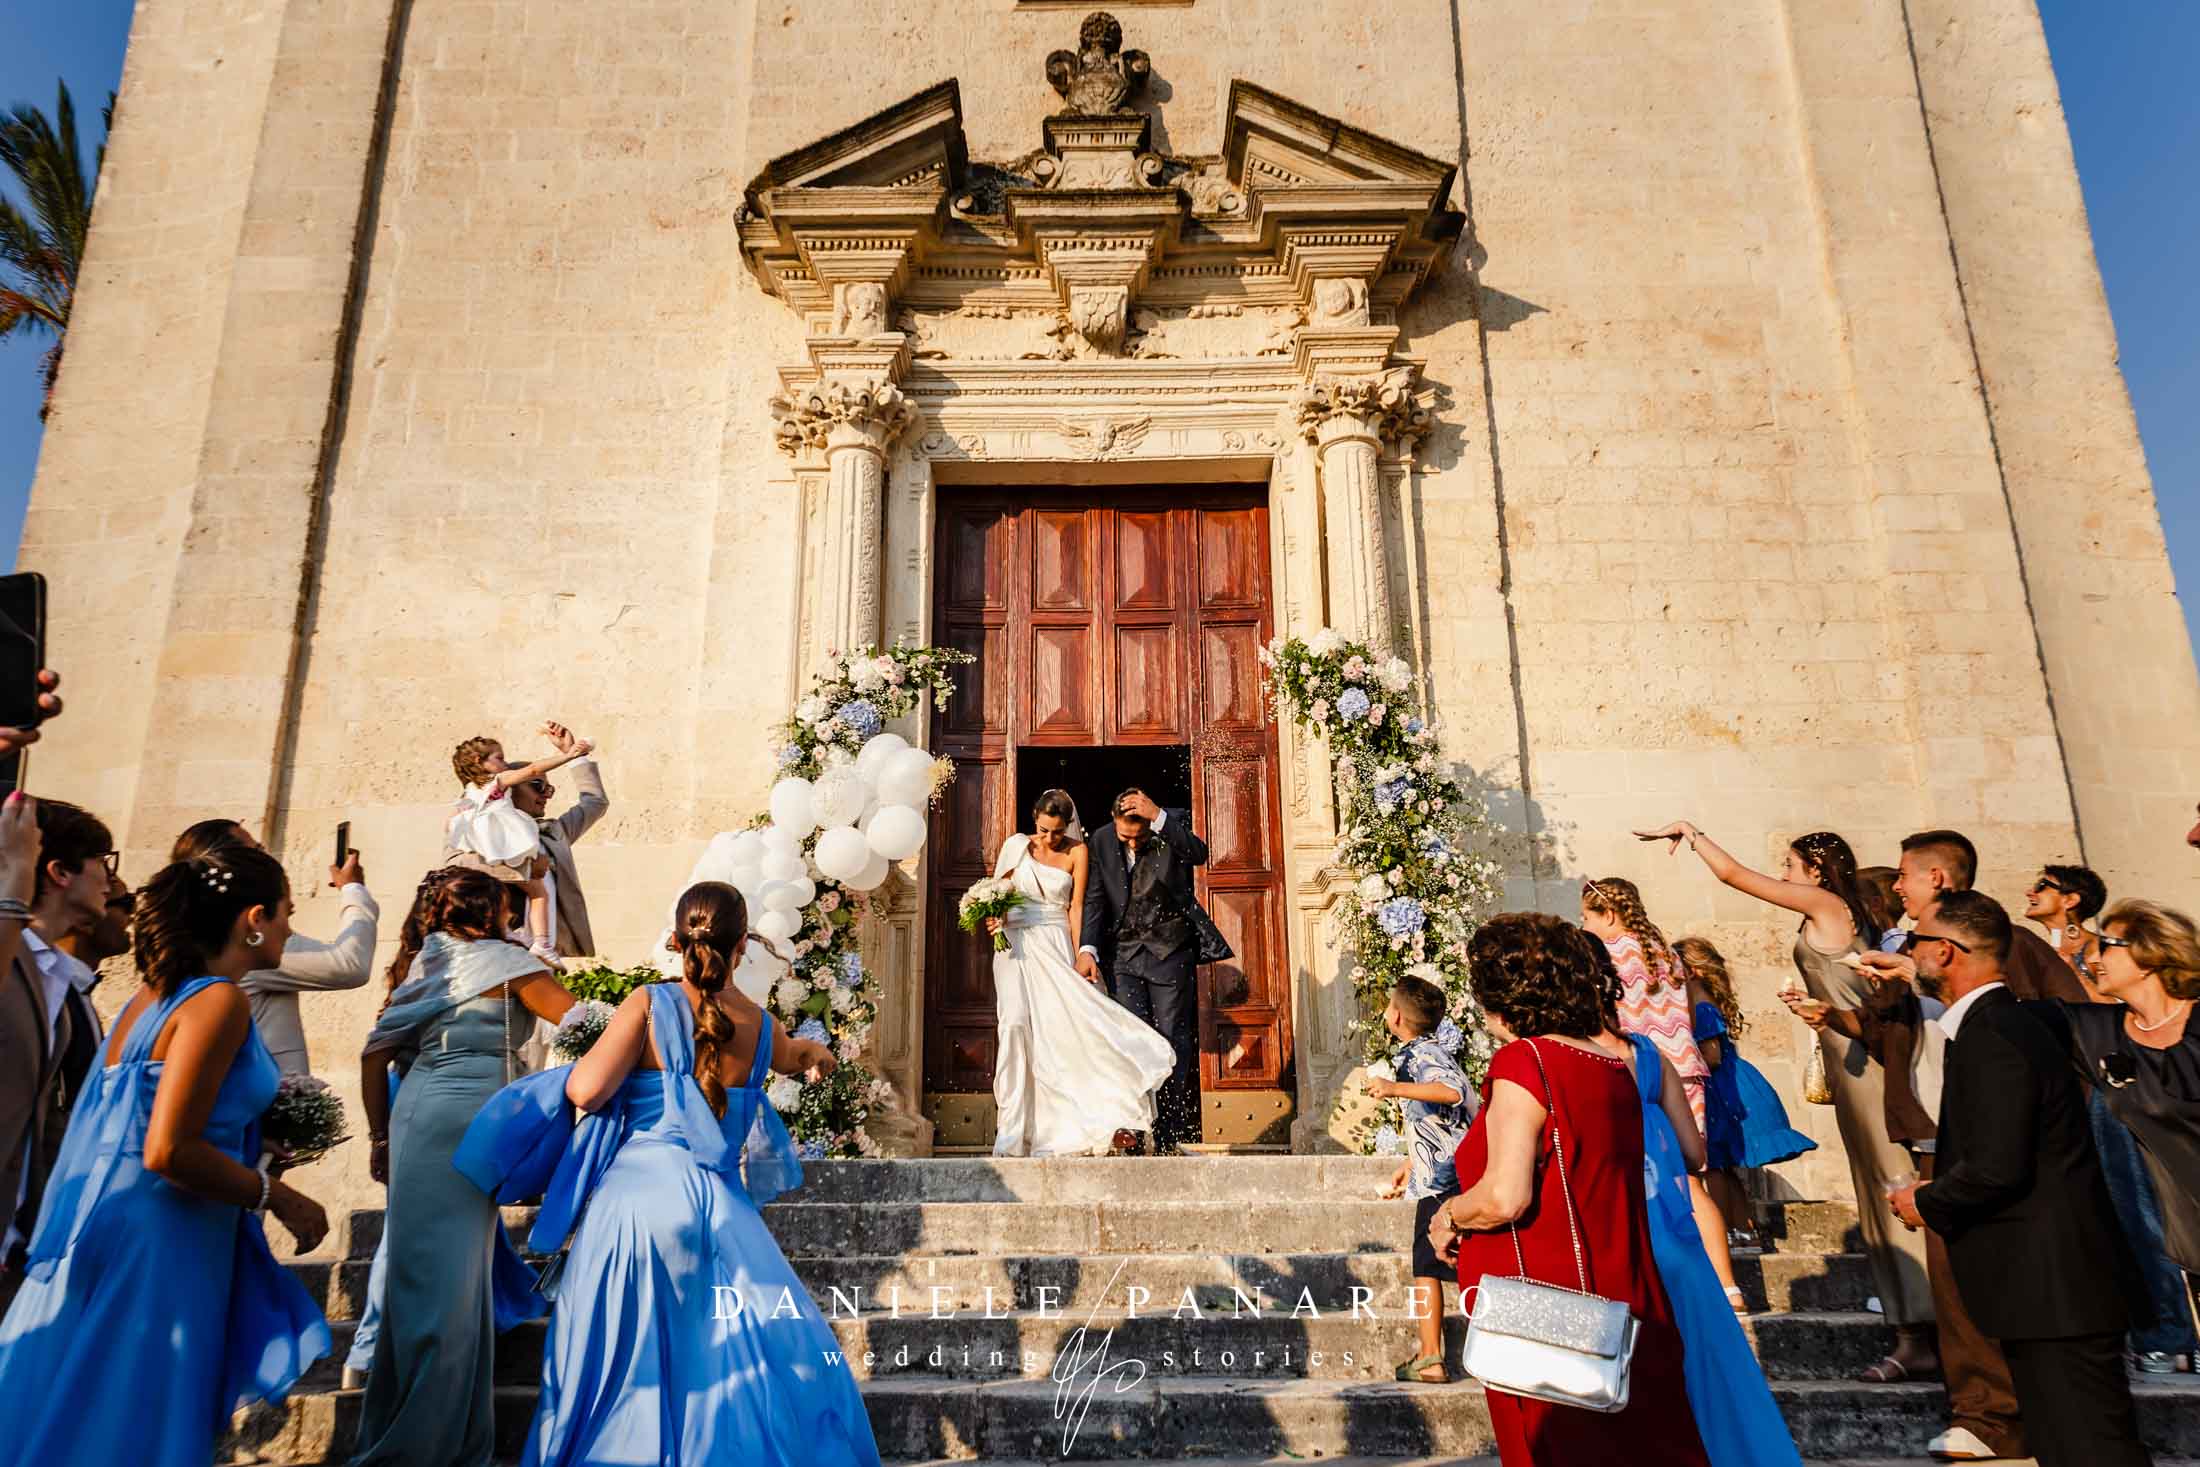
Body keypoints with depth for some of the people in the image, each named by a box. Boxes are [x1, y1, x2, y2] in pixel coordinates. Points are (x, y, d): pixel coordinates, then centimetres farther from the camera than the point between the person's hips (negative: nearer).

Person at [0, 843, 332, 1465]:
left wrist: (256, 1143, 14)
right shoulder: (219, 1001, -17)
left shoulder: (153, 995, 10)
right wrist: (278, 1196, -12)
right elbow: (167, 1152, -24)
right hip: (156, 1246, -9)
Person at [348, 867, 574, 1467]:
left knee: (430, 1276, 12)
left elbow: (374, 1054, 17)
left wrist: (381, 1136, 22)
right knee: (447, 1279, -3)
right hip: (464, 1119, -8)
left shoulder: (423, 965, 18)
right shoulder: (503, 958, -1)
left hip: (417, 1113, 8)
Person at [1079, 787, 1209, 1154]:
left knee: (1173, 1041, 2)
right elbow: (1095, 899, -3)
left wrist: (1159, 818, -35)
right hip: (1122, 953, 1)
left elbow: (1199, 854, -28)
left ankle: (1167, 1137, 10)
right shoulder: (1100, 841, -2)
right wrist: (1087, 949, -15)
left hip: (1169, 950, -1)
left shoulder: (1173, 824, -9)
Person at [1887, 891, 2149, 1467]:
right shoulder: (2006, 1022, 12)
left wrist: (1925, 1203, -9)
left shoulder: (1990, 1034, -20)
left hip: (2053, 1287, -11)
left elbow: (1997, 1168, -25)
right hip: (2053, 1287, 11)